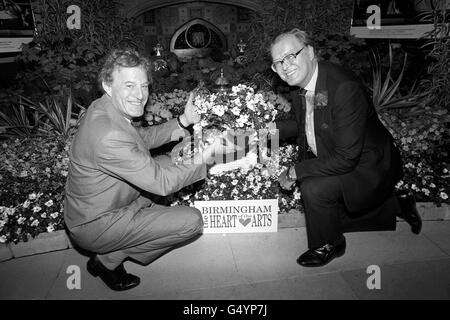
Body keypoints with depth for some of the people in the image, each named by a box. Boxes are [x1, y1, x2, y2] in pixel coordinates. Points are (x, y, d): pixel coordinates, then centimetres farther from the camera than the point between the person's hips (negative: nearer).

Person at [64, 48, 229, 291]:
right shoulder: (109, 136, -32)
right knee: (192, 221, -13)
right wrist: (202, 160, -13)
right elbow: (161, 182, -26)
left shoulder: (103, 108, -2)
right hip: (95, 226, -9)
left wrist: (182, 122, -1)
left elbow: (143, 138, 12)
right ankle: (107, 260, 4)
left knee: (165, 162, 21)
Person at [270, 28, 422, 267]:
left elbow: (345, 159, -34)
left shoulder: (345, 89, -33)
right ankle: (395, 205, 39)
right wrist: (275, 130, -2)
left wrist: (296, 171, -27)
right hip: (330, 161, 9)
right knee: (330, 213, 23)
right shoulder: (299, 85, -7)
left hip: (368, 167, -9)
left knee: (313, 189, -30)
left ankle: (328, 245, 1)